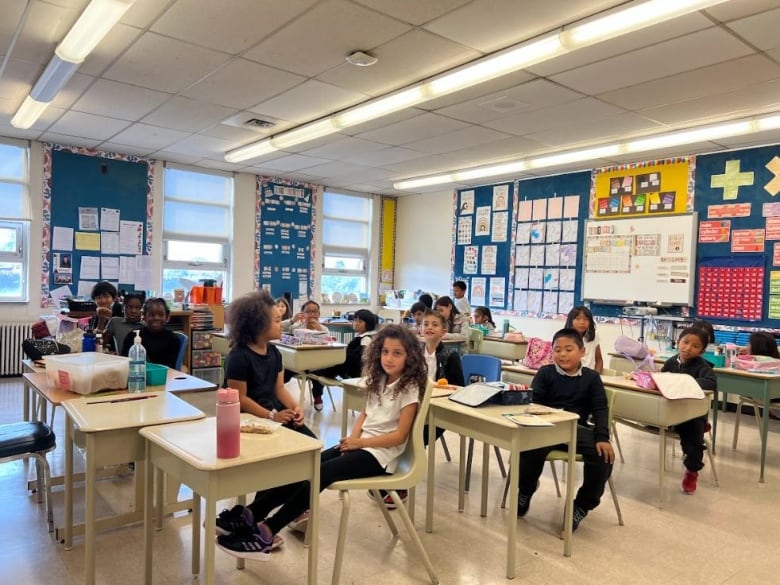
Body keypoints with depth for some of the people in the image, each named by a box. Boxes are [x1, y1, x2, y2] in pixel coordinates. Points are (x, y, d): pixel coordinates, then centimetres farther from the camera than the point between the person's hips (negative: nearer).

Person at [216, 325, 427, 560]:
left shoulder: (409, 388, -12)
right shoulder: (379, 380, 10)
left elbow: (399, 435, -15)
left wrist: (359, 442, -14)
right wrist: (351, 438, -3)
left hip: (379, 453, -7)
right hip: (360, 444, 7)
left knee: (318, 474, -23)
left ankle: (266, 533, -20)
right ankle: (253, 516, -15)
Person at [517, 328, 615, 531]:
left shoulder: (591, 378, 9)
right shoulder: (545, 373, 6)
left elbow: (600, 409, 4)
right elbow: (533, 402, -1)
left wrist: (602, 438, -12)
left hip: (577, 429, 2)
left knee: (604, 455, -25)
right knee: (531, 448, -33)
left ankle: (582, 505, 1)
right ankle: (524, 493, 1)